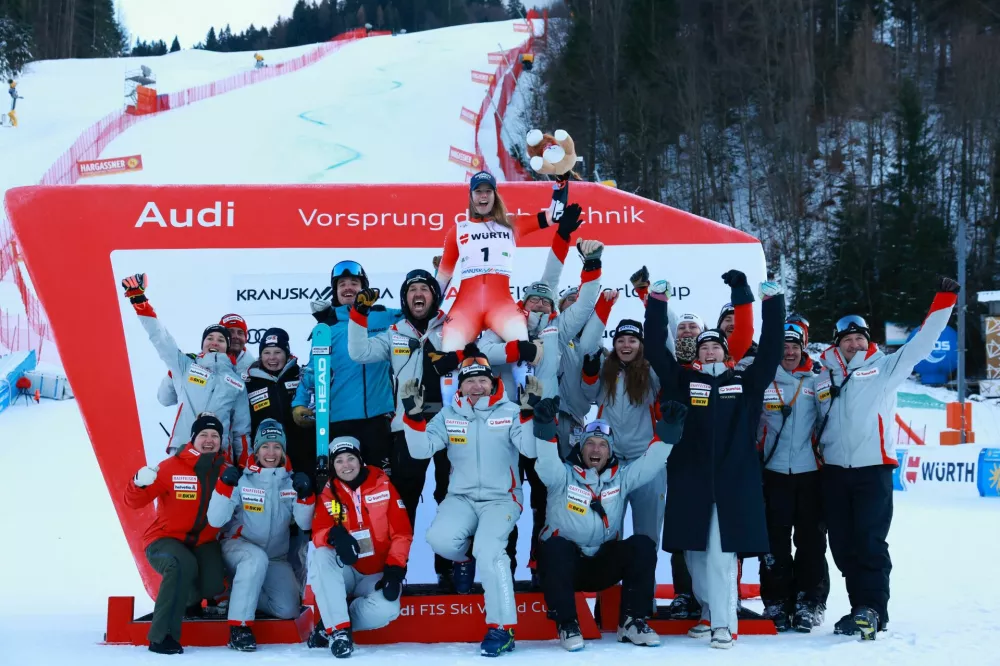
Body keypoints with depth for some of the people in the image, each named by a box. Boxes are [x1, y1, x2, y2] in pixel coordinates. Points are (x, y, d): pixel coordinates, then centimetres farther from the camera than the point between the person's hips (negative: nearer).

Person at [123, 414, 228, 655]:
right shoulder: (172, 468, -10)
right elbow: (134, 501, -12)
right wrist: (140, 483, -32)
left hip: (204, 543, 3)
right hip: (166, 539, -3)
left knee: (213, 585, -23)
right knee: (182, 566, -36)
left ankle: (189, 598, 16)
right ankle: (162, 636, -28)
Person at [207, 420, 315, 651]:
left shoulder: (290, 482, 1)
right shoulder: (242, 479, -9)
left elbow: (305, 524, -6)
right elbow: (215, 521, -16)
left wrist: (305, 495, -23)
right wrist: (224, 485, -29)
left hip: (275, 558, 4)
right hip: (238, 547, -4)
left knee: (288, 610, -14)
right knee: (257, 558, -38)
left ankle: (239, 594, 12)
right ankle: (239, 626, -31)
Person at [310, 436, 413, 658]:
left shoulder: (383, 486, 0)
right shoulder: (328, 495, 2)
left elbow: (402, 532, -3)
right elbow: (318, 533, -13)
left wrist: (394, 570, -15)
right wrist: (335, 535, -38)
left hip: (377, 575, -1)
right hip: (345, 572, 1)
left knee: (386, 610, -32)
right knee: (321, 556, -31)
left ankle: (335, 623, -7)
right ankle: (338, 628, -28)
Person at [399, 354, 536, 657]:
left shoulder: (509, 413, -2)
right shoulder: (449, 415, 5)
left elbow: (531, 449, -15)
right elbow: (421, 450, -4)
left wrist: (531, 413, -27)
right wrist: (414, 414, -17)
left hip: (501, 498, -3)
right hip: (461, 497, 3)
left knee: (489, 549, -27)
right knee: (440, 538, -26)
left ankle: (502, 628, -18)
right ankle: (463, 559, 15)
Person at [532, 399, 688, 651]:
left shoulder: (621, 478, 5)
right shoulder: (564, 476, -5)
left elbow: (651, 462, -7)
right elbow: (547, 462, -26)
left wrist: (669, 427, -22)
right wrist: (545, 425, -43)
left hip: (604, 565, 3)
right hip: (564, 563, -3)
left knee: (643, 545, -18)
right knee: (555, 545, -35)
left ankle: (632, 622, -15)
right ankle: (566, 624, -26)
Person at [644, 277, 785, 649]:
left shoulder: (745, 382, 11)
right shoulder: (684, 380, 10)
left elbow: (771, 349, 7)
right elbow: (656, 349, 5)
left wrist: (772, 303, 2)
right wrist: (657, 301, -1)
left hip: (732, 480, -2)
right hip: (691, 481, 2)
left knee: (721, 554, -7)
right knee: (695, 552, 7)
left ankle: (724, 624, -4)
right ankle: (710, 613, 24)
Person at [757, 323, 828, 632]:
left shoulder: (816, 383, 7)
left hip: (810, 472, 1)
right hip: (774, 473, -1)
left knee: (811, 541, 3)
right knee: (775, 543, 3)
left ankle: (809, 604, 10)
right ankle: (776, 604, 10)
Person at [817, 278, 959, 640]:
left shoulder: (885, 367, 5)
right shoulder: (824, 379, 15)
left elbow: (922, 342, 0)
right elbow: (815, 422, 26)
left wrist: (944, 300, -5)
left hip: (873, 470, -4)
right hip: (833, 472, 4)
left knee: (870, 543, -8)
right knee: (842, 546, 7)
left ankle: (873, 611, -3)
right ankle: (861, 607, 16)